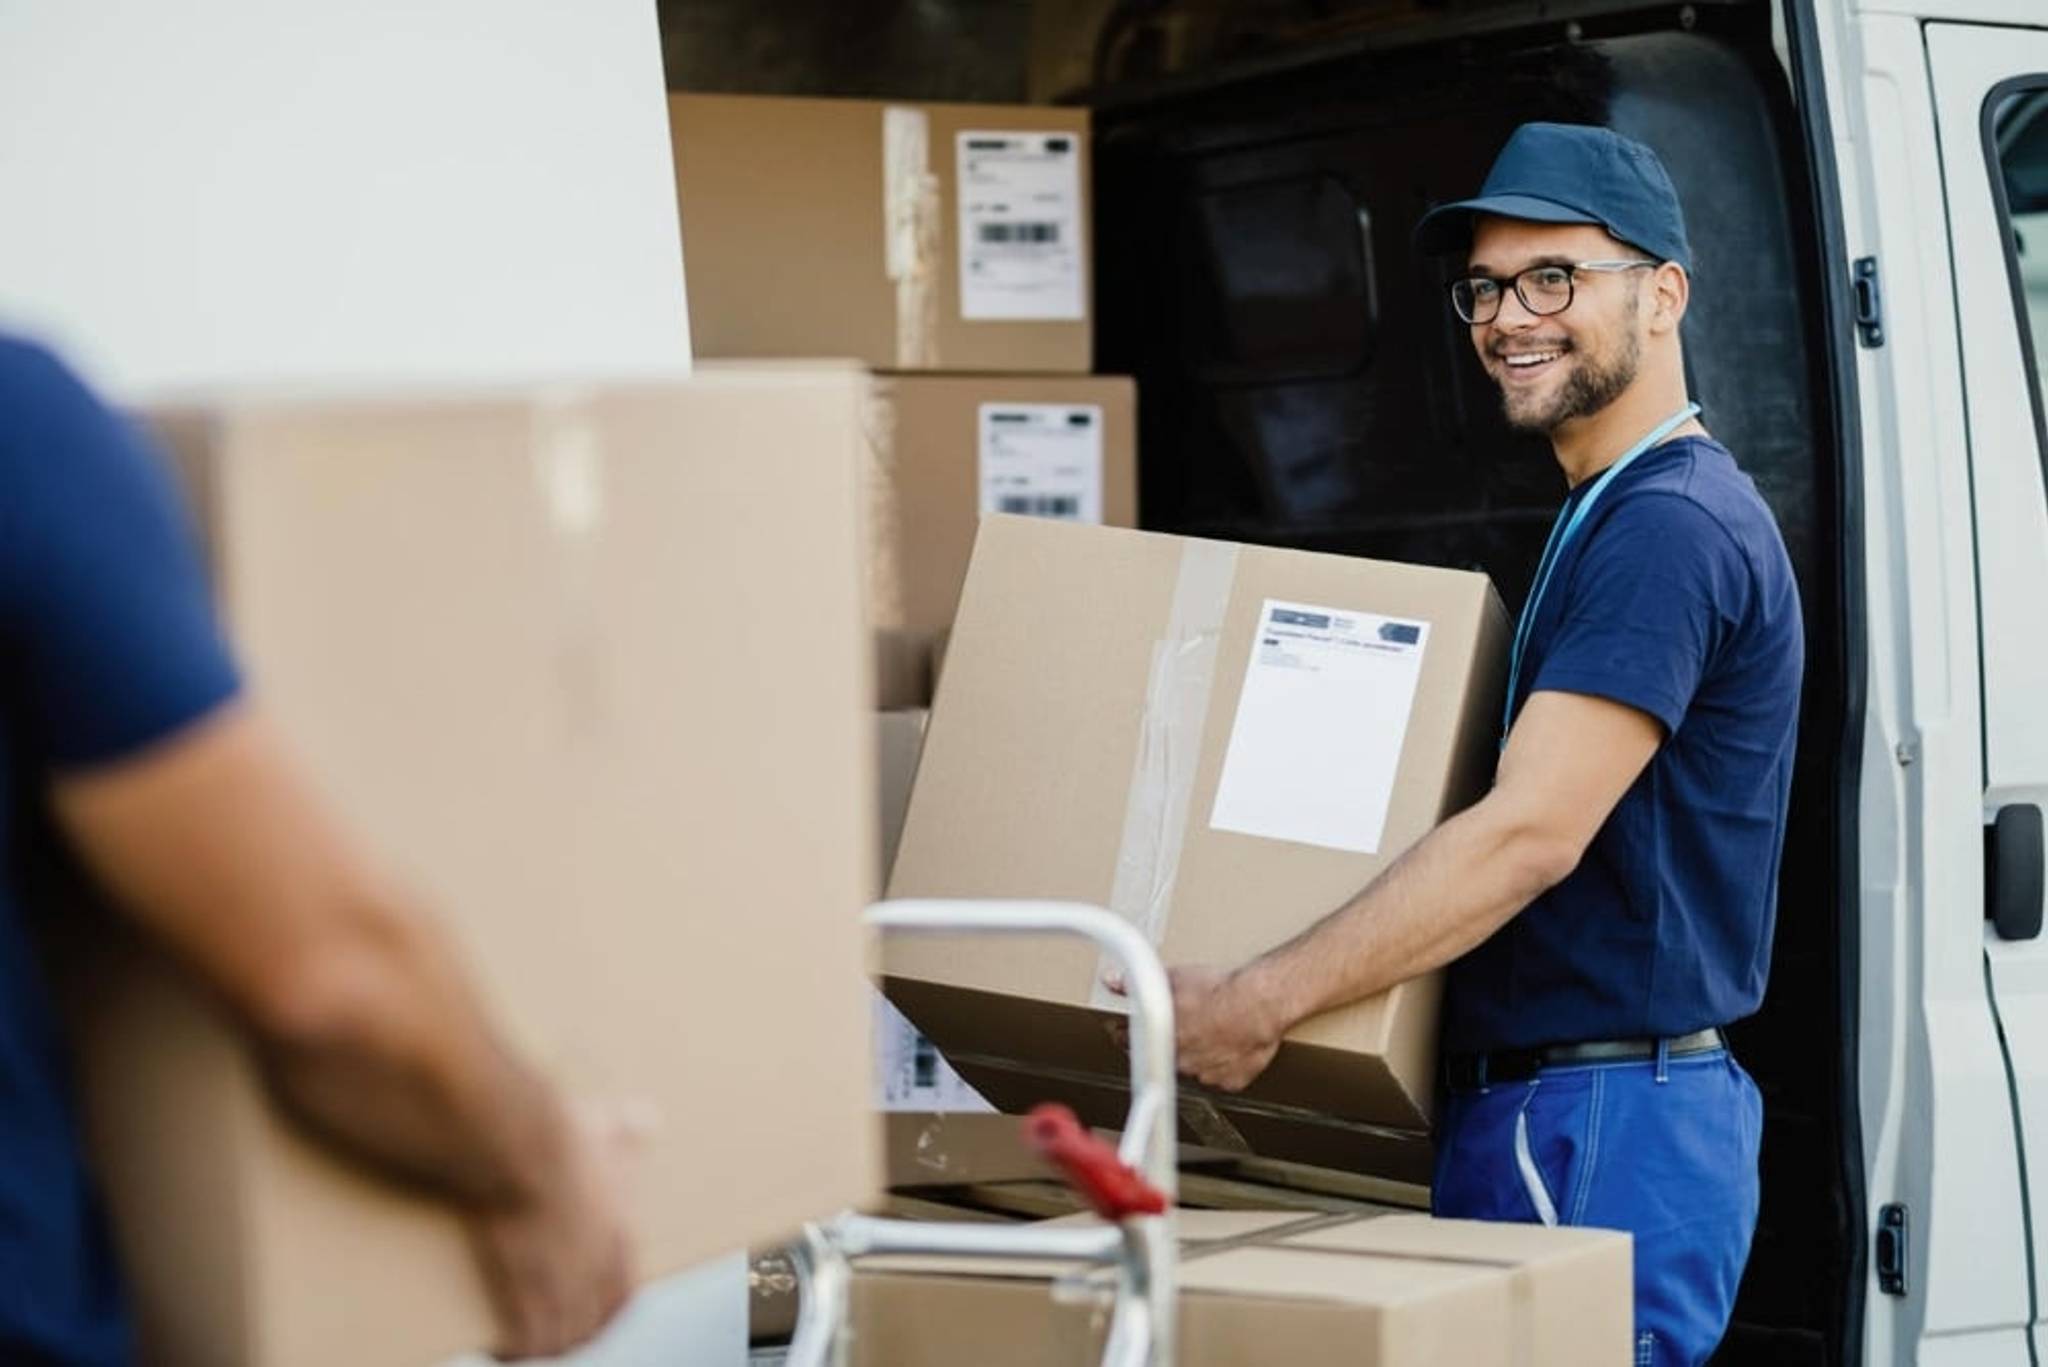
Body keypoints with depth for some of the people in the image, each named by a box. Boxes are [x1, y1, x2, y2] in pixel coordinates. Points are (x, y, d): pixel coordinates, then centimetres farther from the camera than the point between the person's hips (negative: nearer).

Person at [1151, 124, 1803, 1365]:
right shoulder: (1612, 519, 19)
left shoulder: (1670, 528, -15)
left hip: (1608, 1131, -10)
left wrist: (1260, 1004, -20)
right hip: (1548, 1114, 10)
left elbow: (1529, 833, -22)